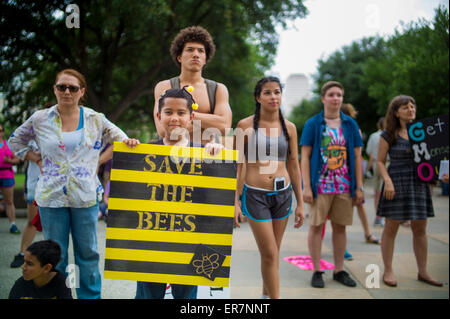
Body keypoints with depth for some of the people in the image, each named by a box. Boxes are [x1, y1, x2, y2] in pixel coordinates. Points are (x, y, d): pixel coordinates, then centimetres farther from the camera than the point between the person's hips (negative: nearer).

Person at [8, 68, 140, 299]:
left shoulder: (95, 119, 3)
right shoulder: (40, 119, 3)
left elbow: (118, 138, 15)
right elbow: (15, 142, 17)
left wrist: (127, 142, -8)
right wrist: (37, 159, 6)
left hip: (85, 196, 0)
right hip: (51, 197, 0)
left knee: (88, 253, 9)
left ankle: (90, 295, 23)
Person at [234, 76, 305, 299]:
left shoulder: (289, 128, 5)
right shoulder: (245, 126, -5)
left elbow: (294, 165, 10)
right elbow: (237, 165, -4)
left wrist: (300, 203, 10)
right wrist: (235, 202, -7)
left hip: (283, 194, 4)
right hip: (255, 195, -4)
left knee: (273, 252, 14)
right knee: (269, 254, -3)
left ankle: (266, 294, 33)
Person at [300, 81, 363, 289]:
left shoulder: (350, 124, 9)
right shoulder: (313, 124, 1)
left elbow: (357, 157, 9)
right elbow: (305, 157, -2)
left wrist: (359, 187, 4)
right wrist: (306, 187, -10)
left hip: (344, 185, 3)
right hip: (320, 184, -3)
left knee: (340, 226, 9)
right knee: (316, 225, 0)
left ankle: (339, 270, 20)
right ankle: (317, 271, 11)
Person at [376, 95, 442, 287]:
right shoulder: (388, 135, -2)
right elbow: (380, 161, -2)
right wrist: (387, 181, -15)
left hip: (419, 183, 4)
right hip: (396, 183, -4)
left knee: (420, 229, 9)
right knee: (391, 228, 1)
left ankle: (422, 272, 20)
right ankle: (388, 271, 12)